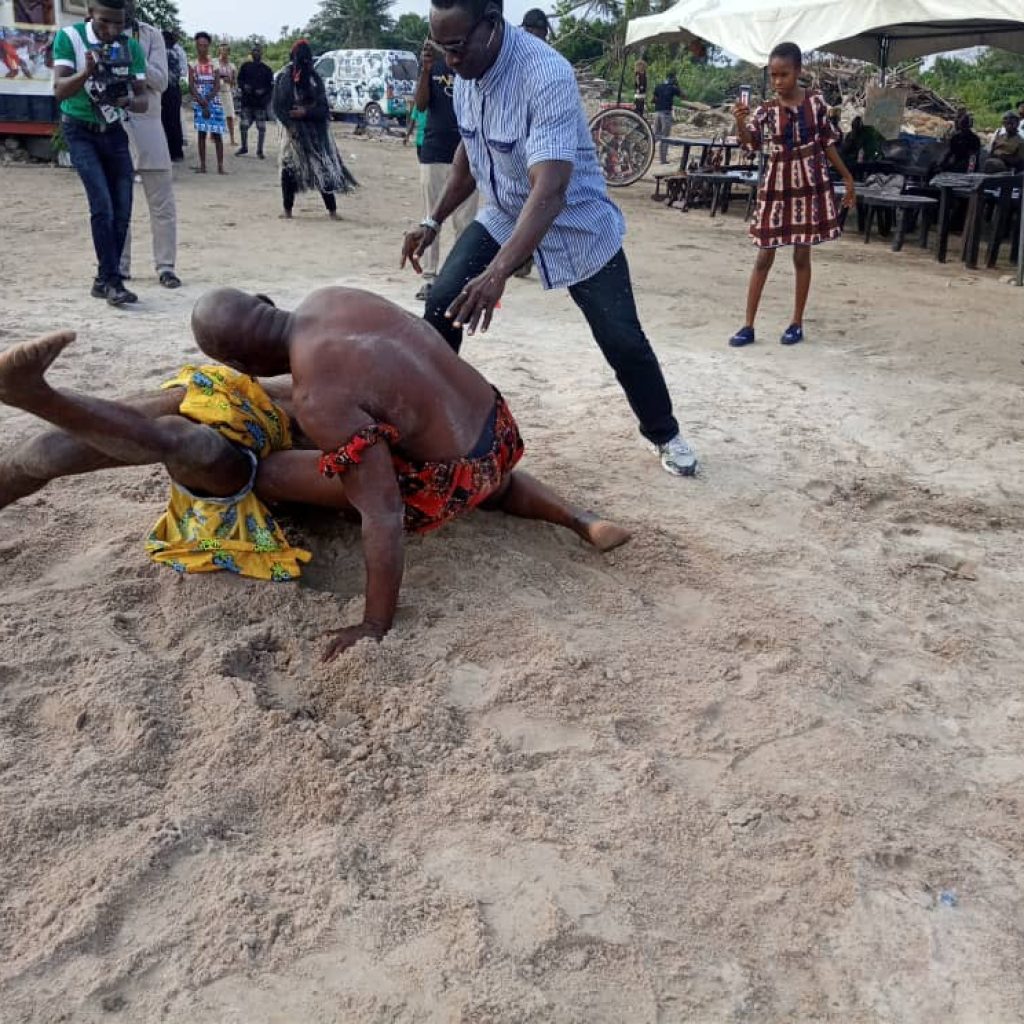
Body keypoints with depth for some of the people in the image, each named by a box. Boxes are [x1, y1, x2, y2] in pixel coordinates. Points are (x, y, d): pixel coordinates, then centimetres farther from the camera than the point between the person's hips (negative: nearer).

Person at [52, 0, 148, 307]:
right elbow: (59, 91, -18)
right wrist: (87, 72, -37)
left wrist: (128, 101, -30)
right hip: (81, 132, -4)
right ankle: (113, 281, -13)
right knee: (102, 206, -17)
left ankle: (104, 280, 12)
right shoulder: (69, 37, -12)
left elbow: (143, 101, -7)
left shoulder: (131, 46, -4)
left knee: (122, 211, 0)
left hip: (115, 132, 4)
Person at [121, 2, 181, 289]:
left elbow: (161, 81, -5)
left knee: (162, 203, 0)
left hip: (147, 123, 0)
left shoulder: (151, 35, 4)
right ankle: (118, 267, 10)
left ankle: (166, 266, 6)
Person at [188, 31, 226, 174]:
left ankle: (220, 166, -6)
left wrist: (207, 100, -14)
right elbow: (191, 86, -2)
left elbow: (217, 86, -2)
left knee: (217, 133, -5)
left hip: (214, 101, 0)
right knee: (201, 132, -1)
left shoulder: (214, 64, 6)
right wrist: (202, 102, -13)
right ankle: (202, 165, 1)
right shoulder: (193, 64, 5)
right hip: (198, 102, 0)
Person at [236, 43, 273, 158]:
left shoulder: (266, 69, 4)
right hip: (247, 102, 2)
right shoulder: (245, 66, 8)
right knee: (243, 125, 3)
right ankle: (244, 147, 18)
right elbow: (239, 79, 13)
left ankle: (259, 150, 8)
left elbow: (271, 85, 4)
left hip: (261, 102, -2)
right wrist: (243, 86, -6)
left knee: (261, 127, -1)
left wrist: (263, 91, -13)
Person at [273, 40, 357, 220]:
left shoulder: (315, 78, 4)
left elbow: (323, 107, 2)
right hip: (295, 130, -1)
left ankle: (332, 210, 0)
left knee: (324, 167, -3)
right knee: (289, 168, -3)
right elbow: (279, 107, -1)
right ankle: (287, 210, 7)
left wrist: (305, 112, -14)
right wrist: (290, 125, -12)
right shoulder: (285, 77, 0)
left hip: (316, 130, 1)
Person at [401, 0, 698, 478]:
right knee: (441, 306, -8)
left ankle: (665, 435, 20)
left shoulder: (547, 76, -33)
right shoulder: (467, 70, -9)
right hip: (502, 215, 6)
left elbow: (549, 192, -43)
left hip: (575, 223, -6)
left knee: (622, 339, -3)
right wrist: (432, 222, 10)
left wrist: (498, 271, -54)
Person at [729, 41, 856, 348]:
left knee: (802, 254, 5)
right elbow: (750, 141, -20)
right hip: (777, 184, 0)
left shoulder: (816, 102, -1)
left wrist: (848, 177, 10)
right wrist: (740, 123, -41)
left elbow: (828, 143, 8)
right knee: (764, 256, 1)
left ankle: (797, 323, 15)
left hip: (810, 184, 0)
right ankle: (748, 325, 5)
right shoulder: (766, 110, -4)